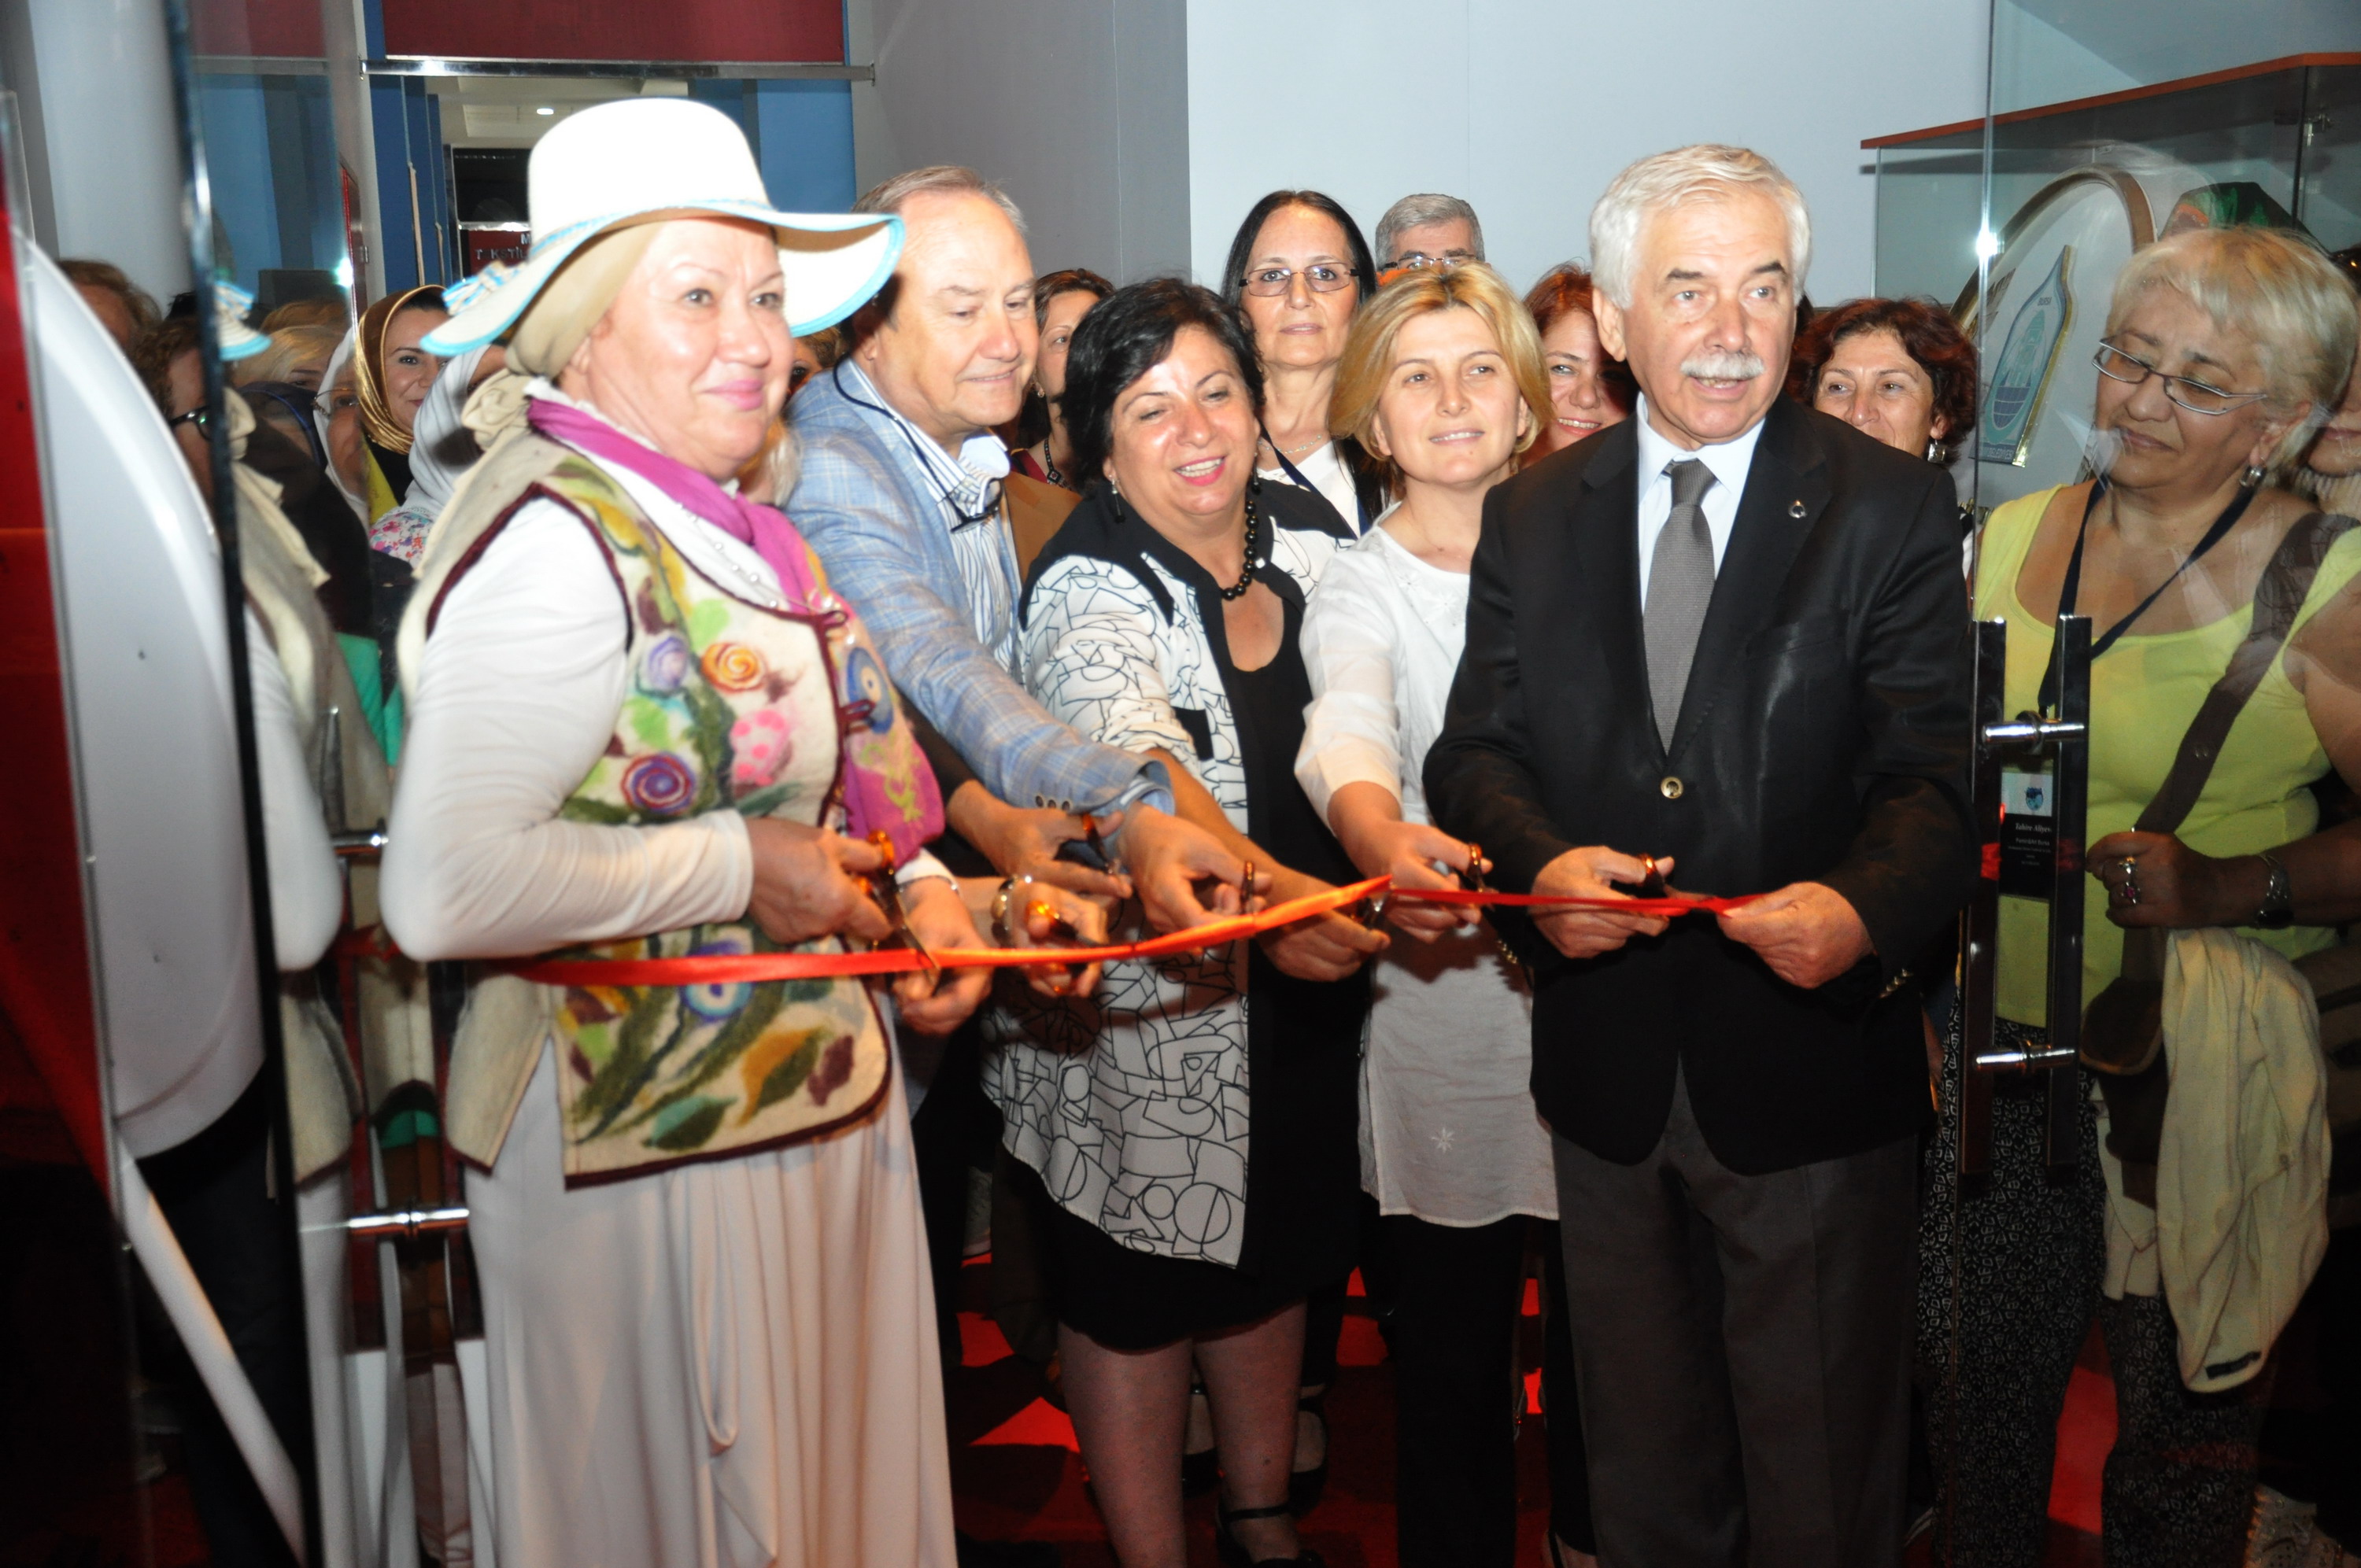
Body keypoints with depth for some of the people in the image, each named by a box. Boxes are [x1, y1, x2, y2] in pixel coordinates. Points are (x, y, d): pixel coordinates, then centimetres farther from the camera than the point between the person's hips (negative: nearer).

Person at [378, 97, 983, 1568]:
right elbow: (446, 892, -30)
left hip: (815, 1105, 9)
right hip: (649, 1145, -9)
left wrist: (915, 881, 3)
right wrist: (740, 869, -21)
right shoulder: (554, 537, -20)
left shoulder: (715, 519, 9)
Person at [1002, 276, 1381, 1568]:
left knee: (1272, 1252, 22)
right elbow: (1139, 770, -36)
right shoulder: (1091, 588, -18)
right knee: (1137, 1293, 8)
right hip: (1149, 1001, -6)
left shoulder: (1307, 532, 2)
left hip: (1303, 984, 6)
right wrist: (1258, 889, -52)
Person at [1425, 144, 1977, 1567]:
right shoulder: (1531, 519, 4)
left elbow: (1936, 771, -13)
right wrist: (1537, 864, -22)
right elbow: (1477, 748, 0)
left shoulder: (1893, 508, -6)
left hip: (1814, 1060, -2)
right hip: (1607, 1065, 3)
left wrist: (1867, 905, -34)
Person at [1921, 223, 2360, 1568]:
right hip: (1998, 1044, 4)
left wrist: (2230, 886, -23)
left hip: (2193, 1071, -4)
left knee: (2185, 1421, 13)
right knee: (1979, 1389, 15)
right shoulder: (2013, 536, 4)